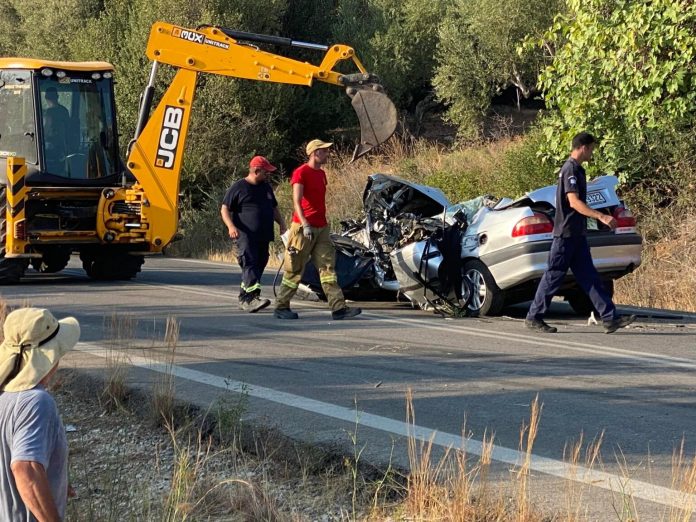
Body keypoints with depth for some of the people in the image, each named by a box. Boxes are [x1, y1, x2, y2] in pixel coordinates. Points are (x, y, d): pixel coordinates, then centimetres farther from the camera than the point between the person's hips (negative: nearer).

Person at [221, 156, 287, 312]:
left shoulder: (266, 187, 20)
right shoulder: (238, 187, -1)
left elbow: (274, 208, 29)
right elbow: (224, 209, -3)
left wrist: (282, 224, 13)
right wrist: (231, 226, -20)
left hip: (263, 237, 7)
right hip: (246, 236, -7)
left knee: (259, 265, 7)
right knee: (249, 264, -19)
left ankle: (243, 299, 17)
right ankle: (252, 298, -31)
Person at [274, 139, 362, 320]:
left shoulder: (321, 174, 17)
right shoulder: (301, 173, -9)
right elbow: (296, 201, -18)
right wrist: (305, 224, -29)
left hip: (322, 228, 8)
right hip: (303, 228, -8)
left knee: (328, 267, 0)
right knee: (295, 270, 0)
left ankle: (339, 308, -6)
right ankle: (281, 307, 11)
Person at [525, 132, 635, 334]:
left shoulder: (577, 169, 16)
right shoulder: (570, 169, -15)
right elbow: (574, 202, -25)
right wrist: (601, 216, -30)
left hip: (577, 234, 10)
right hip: (566, 233, -10)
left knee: (589, 277, 4)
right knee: (554, 276, -3)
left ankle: (610, 318, 1)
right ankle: (533, 317, 5)